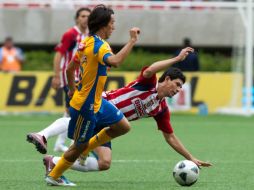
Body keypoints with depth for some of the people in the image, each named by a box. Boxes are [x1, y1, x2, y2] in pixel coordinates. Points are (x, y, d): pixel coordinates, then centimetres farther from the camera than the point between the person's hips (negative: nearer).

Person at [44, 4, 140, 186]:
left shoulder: (87, 42, 6)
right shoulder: (99, 45, -23)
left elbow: (69, 69, 14)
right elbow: (114, 61, -45)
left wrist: (72, 90, 27)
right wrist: (132, 41, -40)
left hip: (97, 101, 9)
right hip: (86, 106, -9)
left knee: (123, 126, 12)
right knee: (80, 146, 5)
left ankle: (87, 148, 23)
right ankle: (53, 176, 22)